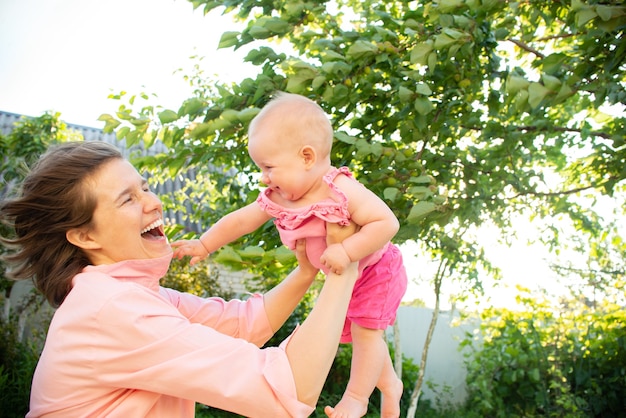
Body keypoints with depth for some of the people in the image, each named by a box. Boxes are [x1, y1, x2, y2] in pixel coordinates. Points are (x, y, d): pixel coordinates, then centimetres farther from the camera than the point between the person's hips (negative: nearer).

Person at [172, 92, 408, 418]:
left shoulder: (343, 191, -37)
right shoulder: (277, 199, -16)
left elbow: (387, 222, -39)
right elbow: (241, 220, -5)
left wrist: (346, 251, -44)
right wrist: (204, 245, -3)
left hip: (376, 271, -7)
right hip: (343, 279, 7)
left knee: (365, 331, -9)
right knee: (352, 332, 17)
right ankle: (389, 384, 38)